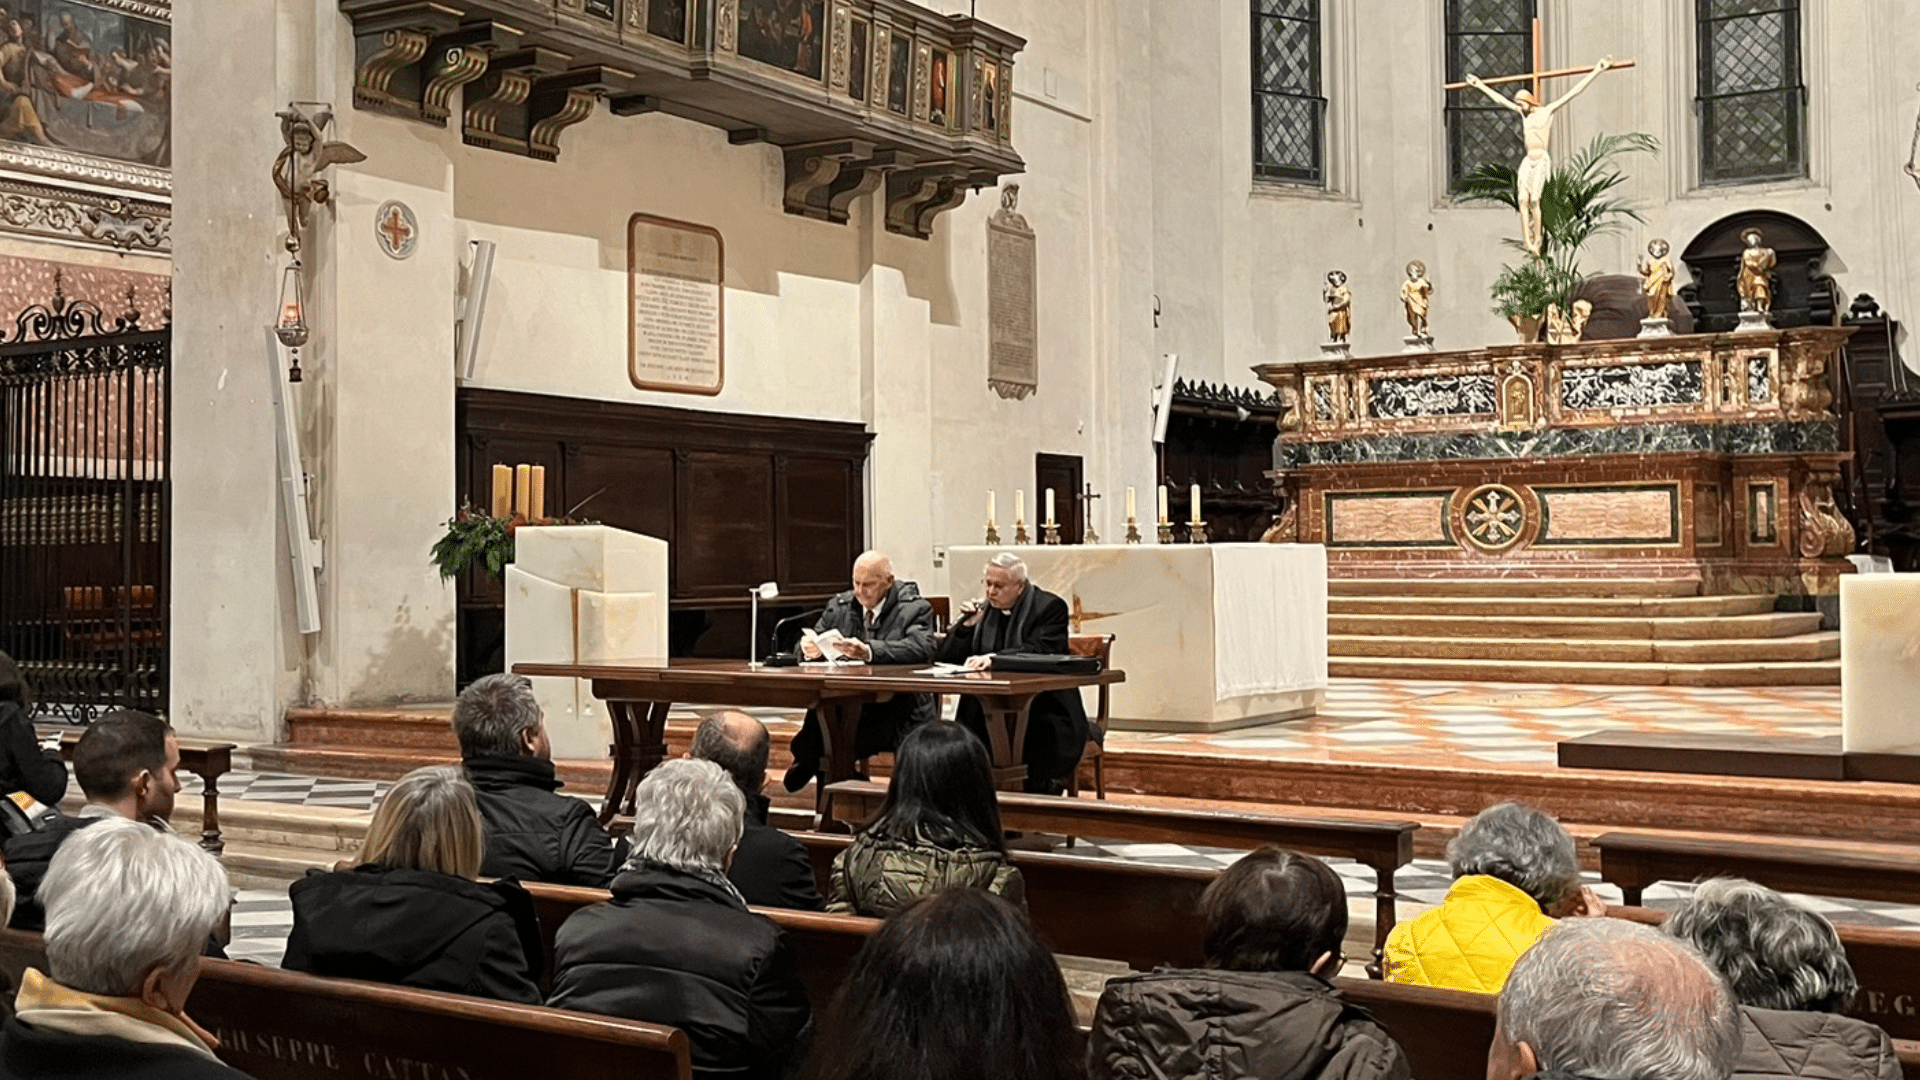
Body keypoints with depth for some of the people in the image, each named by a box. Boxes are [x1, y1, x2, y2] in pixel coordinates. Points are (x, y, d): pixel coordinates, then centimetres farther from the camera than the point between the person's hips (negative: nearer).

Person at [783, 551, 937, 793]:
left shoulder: (915, 609, -1)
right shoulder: (838, 606, 16)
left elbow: (921, 648, -21)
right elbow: (807, 645, 18)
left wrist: (869, 651, -36)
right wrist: (810, 648, -10)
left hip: (897, 711, -4)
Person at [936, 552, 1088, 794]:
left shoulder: (1050, 607, -1)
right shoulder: (982, 610, 14)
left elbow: (1039, 652, -18)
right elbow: (948, 659, 11)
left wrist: (995, 659, -31)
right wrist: (967, 624, -4)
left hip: (1042, 707, -4)